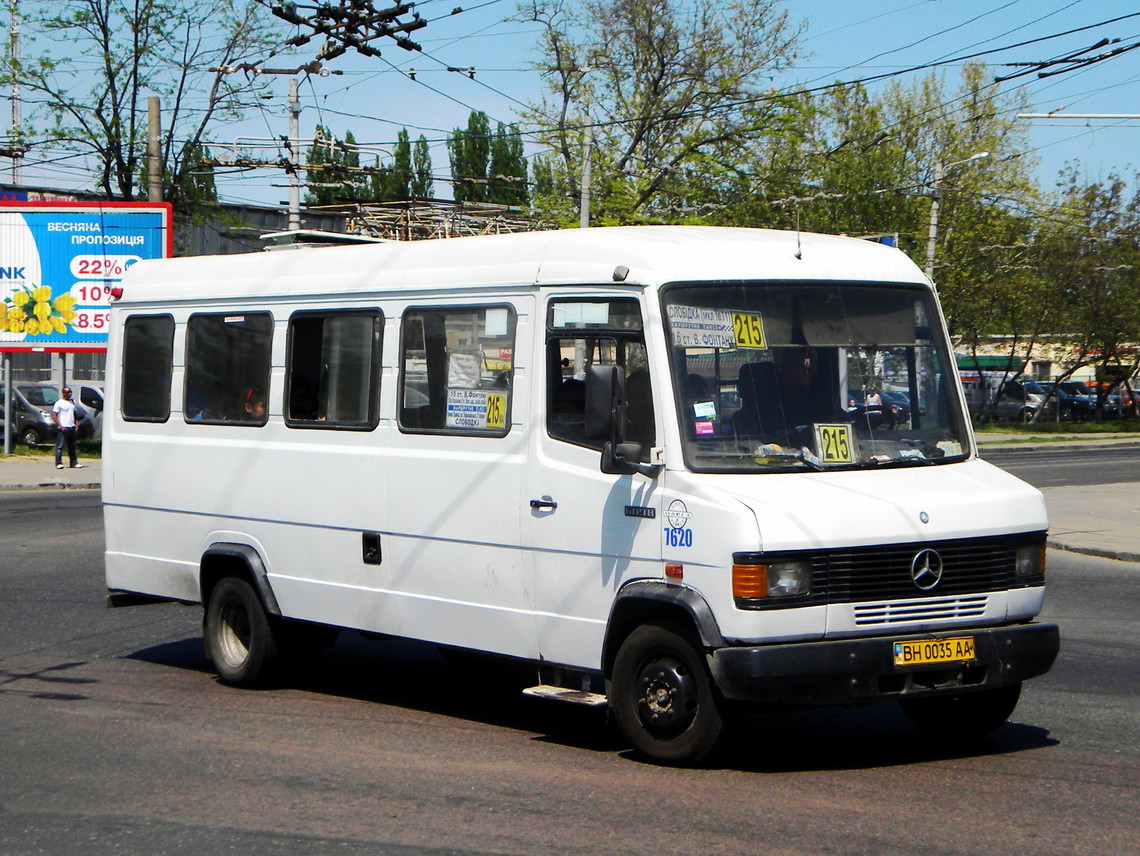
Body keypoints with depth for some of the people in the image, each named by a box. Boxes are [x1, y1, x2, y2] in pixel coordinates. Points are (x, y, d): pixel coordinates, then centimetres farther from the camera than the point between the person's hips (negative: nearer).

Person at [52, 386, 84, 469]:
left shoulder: (73, 402, 15)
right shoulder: (59, 403, -5)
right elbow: (54, 415, -9)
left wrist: (76, 424, 10)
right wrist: (60, 426, -16)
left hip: (71, 427, 7)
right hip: (63, 428, -7)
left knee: (72, 446, 11)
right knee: (60, 446, -7)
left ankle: (74, 463, 16)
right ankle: (58, 463, -5)